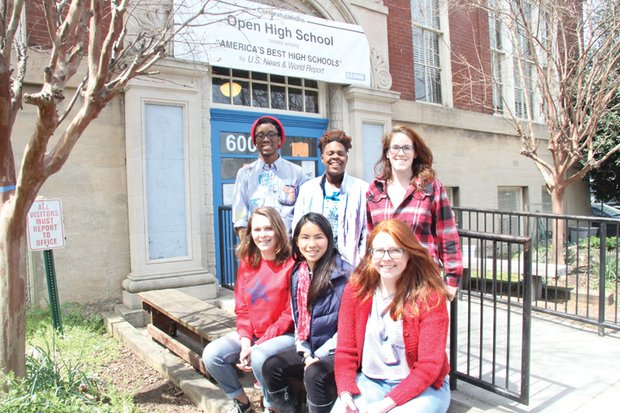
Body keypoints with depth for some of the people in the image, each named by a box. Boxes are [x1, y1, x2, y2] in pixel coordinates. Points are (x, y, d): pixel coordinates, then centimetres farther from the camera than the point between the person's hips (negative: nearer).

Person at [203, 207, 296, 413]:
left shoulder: (291, 264, -14)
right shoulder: (247, 263, 5)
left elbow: (290, 314, -14)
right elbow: (241, 309, 6)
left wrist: (258, 345, -16)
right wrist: (245, 340, -10)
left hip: (283, 335, -6)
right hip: (251, 335, 6)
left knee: (259, 358, -33)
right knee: (211, 354, -12)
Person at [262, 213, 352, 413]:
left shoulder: (344, 273, -13)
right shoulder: (297, 273, 7)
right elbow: (298, 318, 12)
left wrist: (319, 355, -13)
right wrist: (305, 353, -2)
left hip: (337, 351, -6)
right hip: (308, 348, 6)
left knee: (314, 374, -31)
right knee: (271, 366, -14)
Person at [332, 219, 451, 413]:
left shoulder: (429, 297, -14)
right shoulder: (355, 290, -4)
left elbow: (429, 365, -14)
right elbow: (345, 351, -3)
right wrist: (345, 393, -18)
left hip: (422, 387, -2)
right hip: (369, 381, 2)